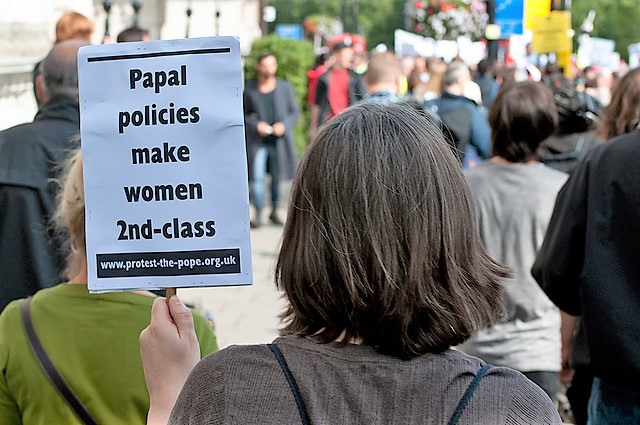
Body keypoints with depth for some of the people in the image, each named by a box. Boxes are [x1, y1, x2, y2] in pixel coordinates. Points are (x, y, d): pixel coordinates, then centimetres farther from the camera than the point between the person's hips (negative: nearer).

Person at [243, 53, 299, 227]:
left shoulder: (285, 87, 5)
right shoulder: (249, 88, 2)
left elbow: (295, 112, 8)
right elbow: (244, 114, 6)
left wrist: (284, 125, -9)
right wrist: (255, 125, -12)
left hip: (279, 140, 1)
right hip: (257, 140, -1)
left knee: (278, 177, 7)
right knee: (257, 177, -10)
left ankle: (274, 211, 20)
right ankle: (258, 214, -5)